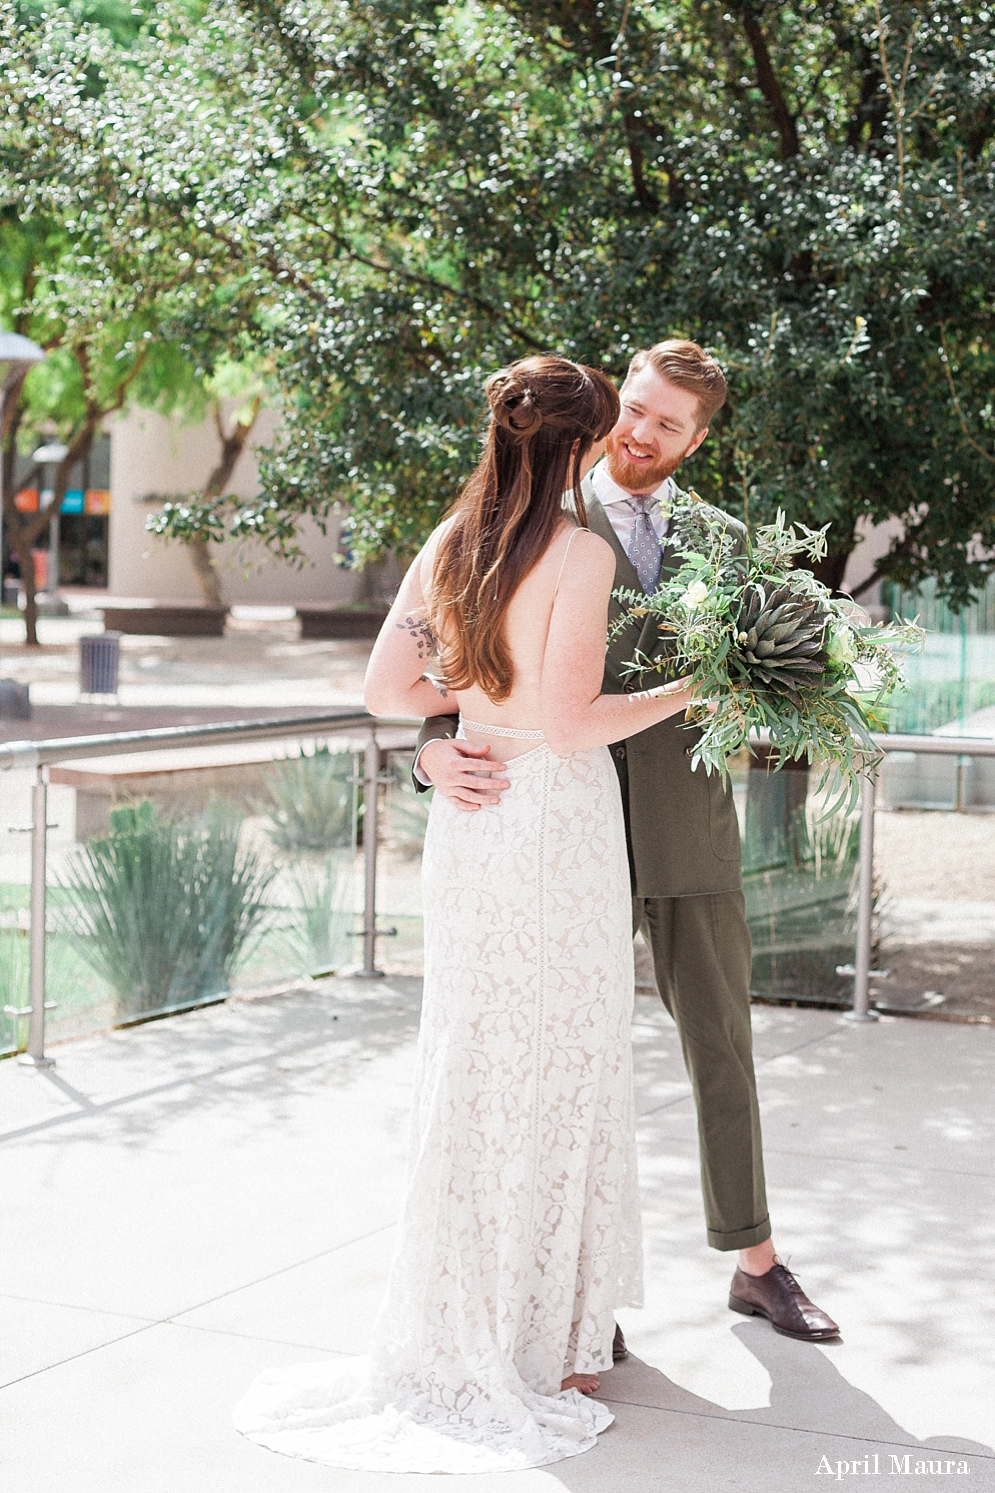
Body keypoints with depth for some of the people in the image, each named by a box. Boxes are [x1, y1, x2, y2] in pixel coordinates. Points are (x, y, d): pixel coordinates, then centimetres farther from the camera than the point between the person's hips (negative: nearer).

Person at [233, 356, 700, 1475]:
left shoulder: (447, 546, 6)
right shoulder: (581, 549, -13)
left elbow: (386, 690, 7)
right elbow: (571, 721, -18)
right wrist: (683, 691, -5)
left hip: (469, 810, 6)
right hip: (557, 816, -6)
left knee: (469, 1059, 14)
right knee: (561, 1068, 4)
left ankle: (458, 1327, 23)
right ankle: (554, 1340, 12)